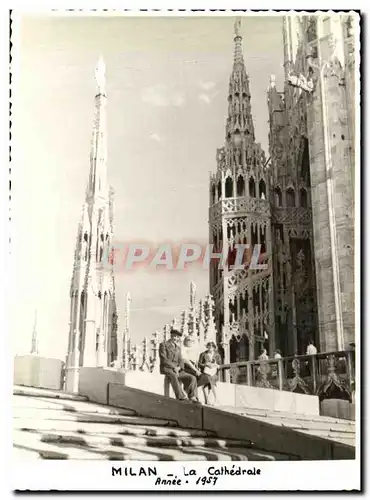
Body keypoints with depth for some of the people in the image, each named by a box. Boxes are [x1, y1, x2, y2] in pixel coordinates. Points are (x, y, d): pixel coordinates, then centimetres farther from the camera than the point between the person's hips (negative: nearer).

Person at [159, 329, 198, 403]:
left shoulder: (178, 348, 19)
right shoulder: (163, 344, -1)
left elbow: (180, 360, 12)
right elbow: (163, 359, -11)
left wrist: (179, 367, -11)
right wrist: (174, 367, -19)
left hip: (177, 370, 6)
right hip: (166, 368, -6)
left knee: (192, 378, -17)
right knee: (174, 376, -40)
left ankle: (192, 397, -25)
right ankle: (181, 398, -45)